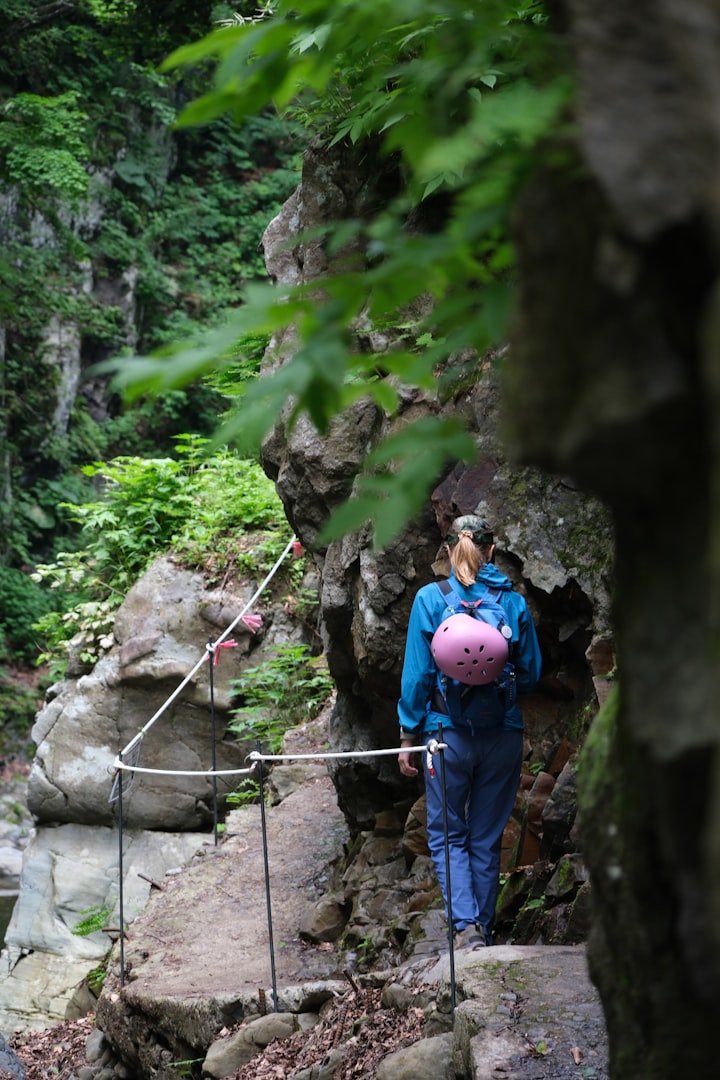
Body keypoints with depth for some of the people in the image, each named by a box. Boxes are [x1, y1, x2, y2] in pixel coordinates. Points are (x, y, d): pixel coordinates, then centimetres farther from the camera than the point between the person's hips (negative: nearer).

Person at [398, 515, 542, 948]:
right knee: (487, 839, 13)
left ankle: (467, 927, -9)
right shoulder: (514, 602, -1)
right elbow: (531, 675, 6)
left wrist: (408, 735, 2)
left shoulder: (431, 599, -7)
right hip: (504, 735, 2)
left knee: (448, 834, 8)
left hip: (448, 733, -2)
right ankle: (484, 929, 19)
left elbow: (417, 674, -6)